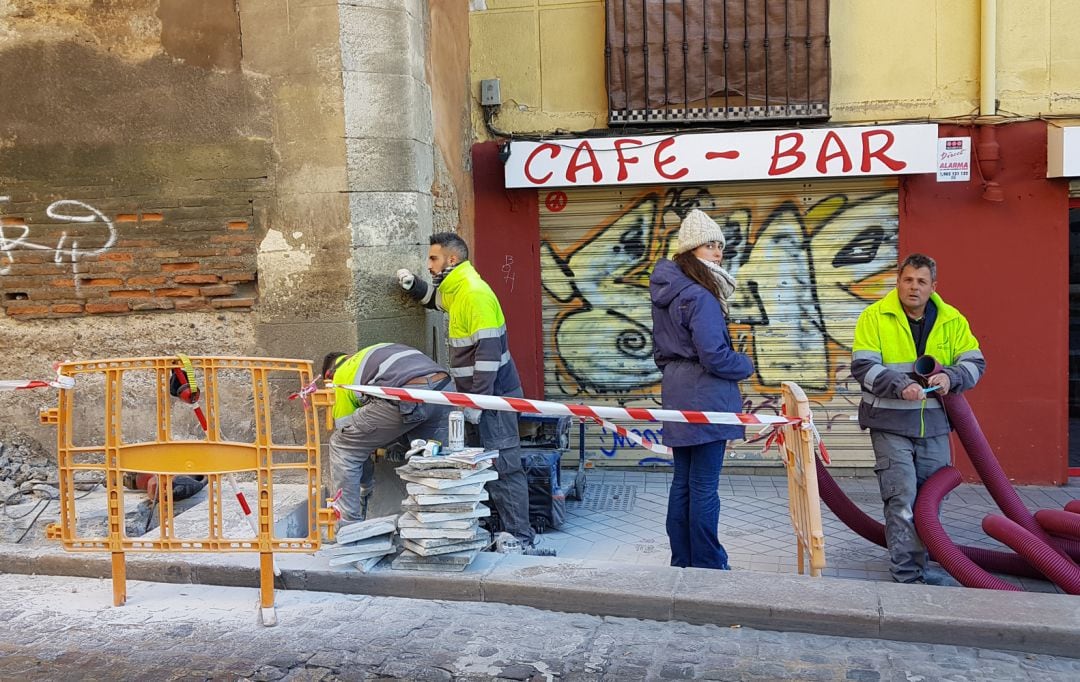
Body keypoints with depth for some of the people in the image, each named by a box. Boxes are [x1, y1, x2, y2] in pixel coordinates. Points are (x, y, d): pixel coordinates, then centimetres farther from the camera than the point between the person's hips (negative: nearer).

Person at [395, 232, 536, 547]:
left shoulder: (475, 293, -17)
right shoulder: (456, 291, 13)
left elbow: (488, 351, -23)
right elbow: (436, 299, 38)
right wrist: (413, 285, 18)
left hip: (494, 394, -10)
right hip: (481, 394, 10)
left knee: (503, 467, -6)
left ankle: (519, 536, 1)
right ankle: (510, 530, 22)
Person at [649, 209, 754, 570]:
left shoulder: (666, 292, 11)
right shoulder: (701, 296, -17)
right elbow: (714, 356, -19)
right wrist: (746, 365, -2)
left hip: (677, 396, 9)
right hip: (704, 398, -9)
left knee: (682, 482, 14)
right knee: (704, 486, -2)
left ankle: (682, 562, 22)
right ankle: (707, 566, 6)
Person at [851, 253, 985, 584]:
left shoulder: (952, 320, 7)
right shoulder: (875, 316, -5)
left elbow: (975, 362, 5)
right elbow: (863, 367, -12)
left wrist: (950, 377, -17)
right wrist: (900, 386, -26)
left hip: (934, 424, 4)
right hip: (890, 424, -4)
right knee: (902, 499, -8)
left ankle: (920, 569, 27)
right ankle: (906, 577, -1)